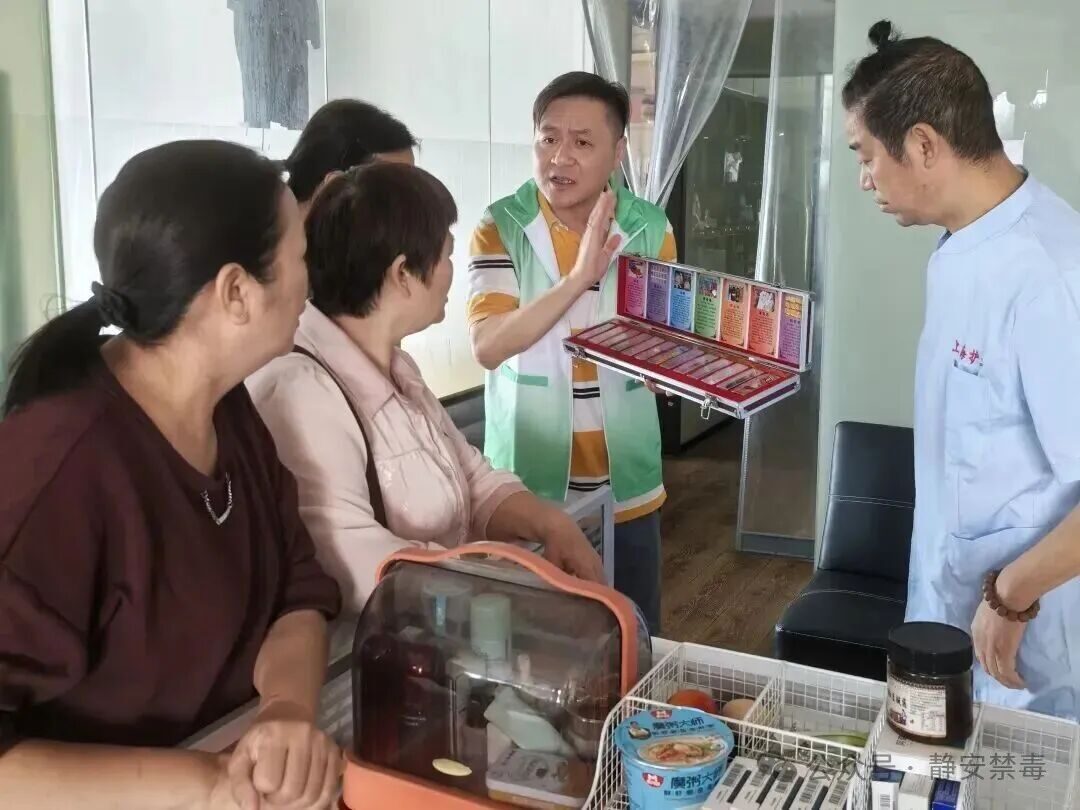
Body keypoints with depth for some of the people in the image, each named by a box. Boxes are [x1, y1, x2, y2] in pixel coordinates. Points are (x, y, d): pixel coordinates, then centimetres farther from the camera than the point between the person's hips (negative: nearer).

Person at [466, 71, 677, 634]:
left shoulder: (651, 230, 0)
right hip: (529, 486, -2)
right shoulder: (500, 228, -9)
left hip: (627, 486, 3)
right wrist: (579, 277, -31)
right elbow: (488, 347, -22)